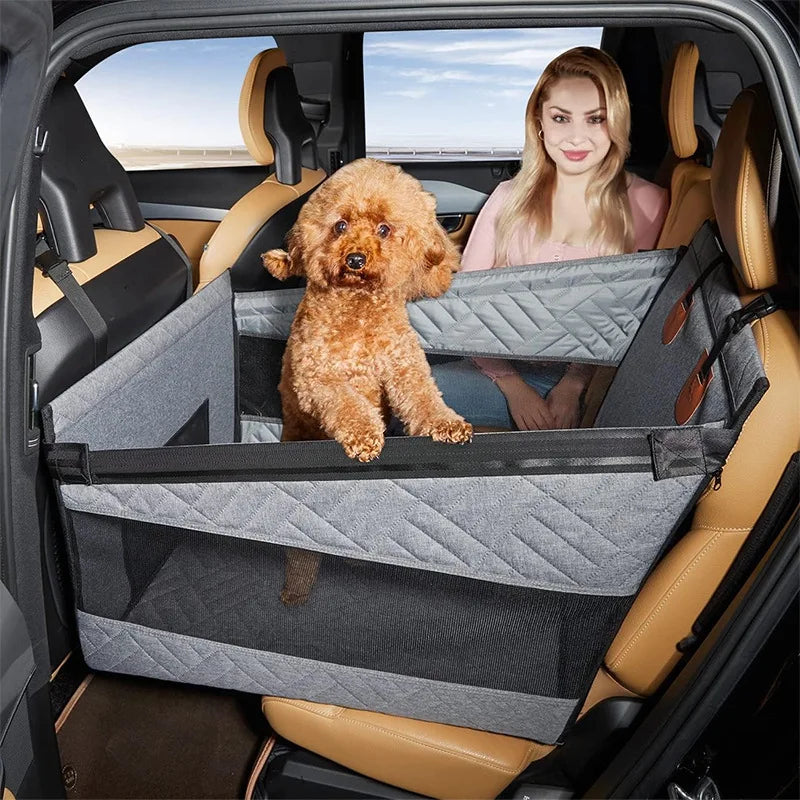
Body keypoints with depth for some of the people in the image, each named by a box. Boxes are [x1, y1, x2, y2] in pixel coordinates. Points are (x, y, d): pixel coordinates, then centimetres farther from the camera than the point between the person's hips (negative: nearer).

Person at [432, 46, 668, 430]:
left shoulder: (645, 203, 8)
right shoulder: (510, 198, 13)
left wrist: (574, 386, -14)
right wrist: (512, 387, -12)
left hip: (592, 384, 0)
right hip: (510, 372, 1)